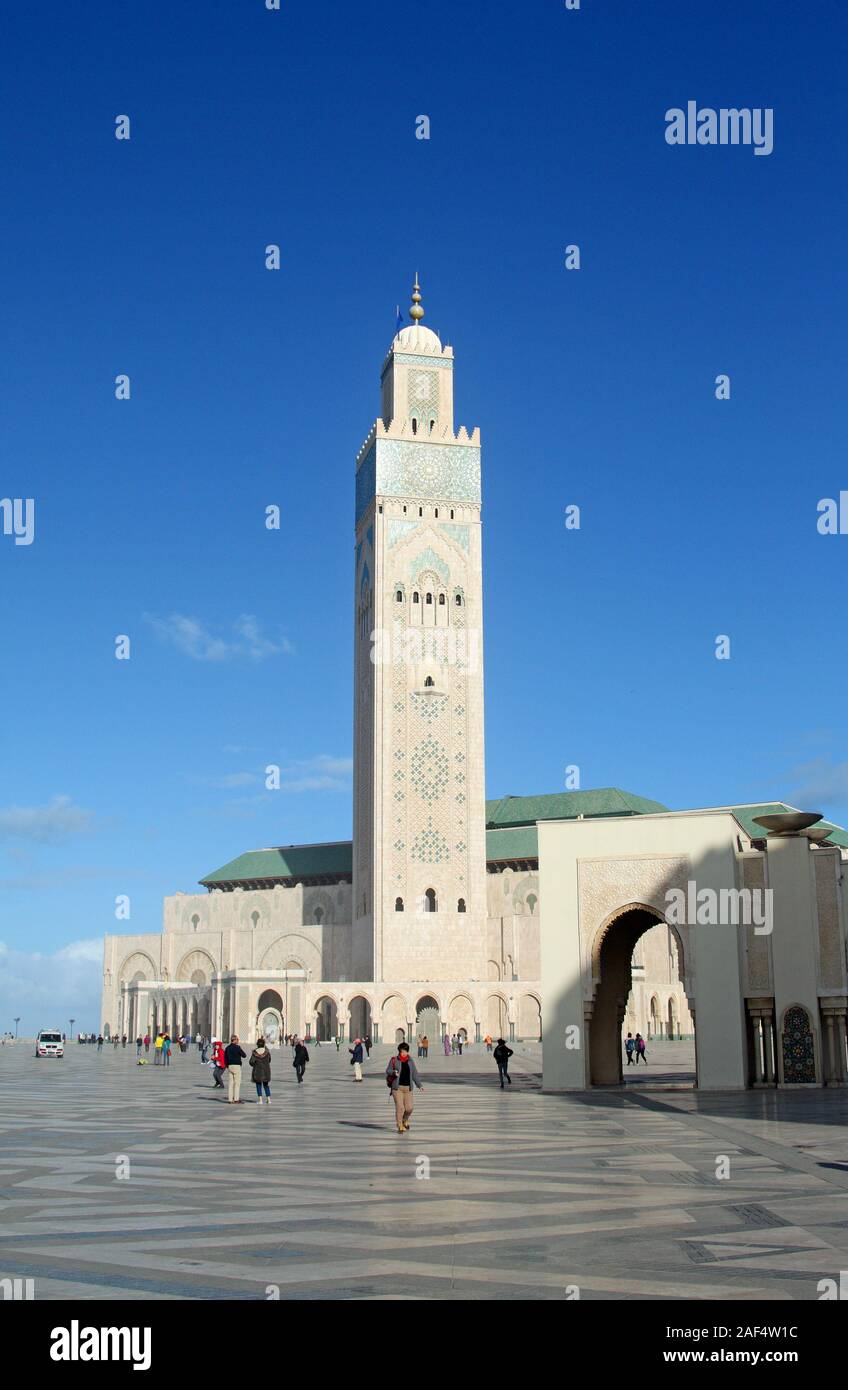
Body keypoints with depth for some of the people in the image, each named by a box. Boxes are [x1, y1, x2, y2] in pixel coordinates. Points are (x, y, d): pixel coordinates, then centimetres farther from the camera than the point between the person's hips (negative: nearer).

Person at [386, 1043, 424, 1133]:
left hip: (408, 1088, 3)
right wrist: (394, 1072, -20)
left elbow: (415, 1074, 10)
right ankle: (400, 1127, 3)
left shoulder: (410, 1061, 8)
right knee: (399, 1107, -10)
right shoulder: (394, 1060, -2)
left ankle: (405, 1120, 31)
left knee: (409, 1108, 0)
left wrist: (419, 1085, 2)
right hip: (397, 1087, -3)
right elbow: (388, 1071, 3)